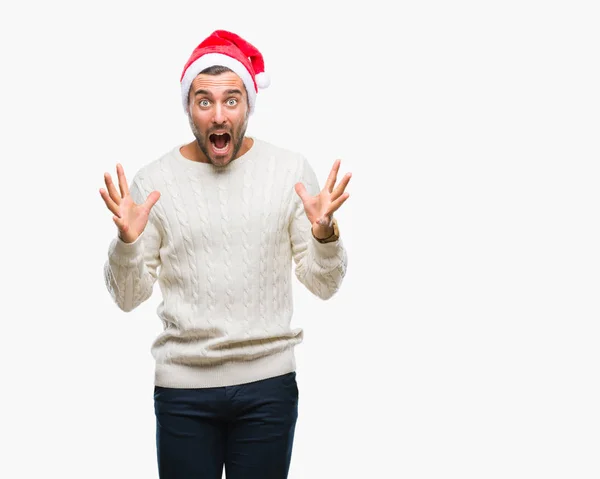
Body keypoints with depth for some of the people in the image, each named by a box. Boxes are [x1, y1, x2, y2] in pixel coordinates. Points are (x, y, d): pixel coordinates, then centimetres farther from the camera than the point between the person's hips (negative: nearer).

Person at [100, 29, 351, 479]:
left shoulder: (291, 170, -2)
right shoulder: (153, 181, -3)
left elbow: (324, 285, 0)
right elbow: (129, 297, 0)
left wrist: (325, 232, -18)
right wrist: (127, 240, -18)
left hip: (269, 384, 0)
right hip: (182, 388, 0)